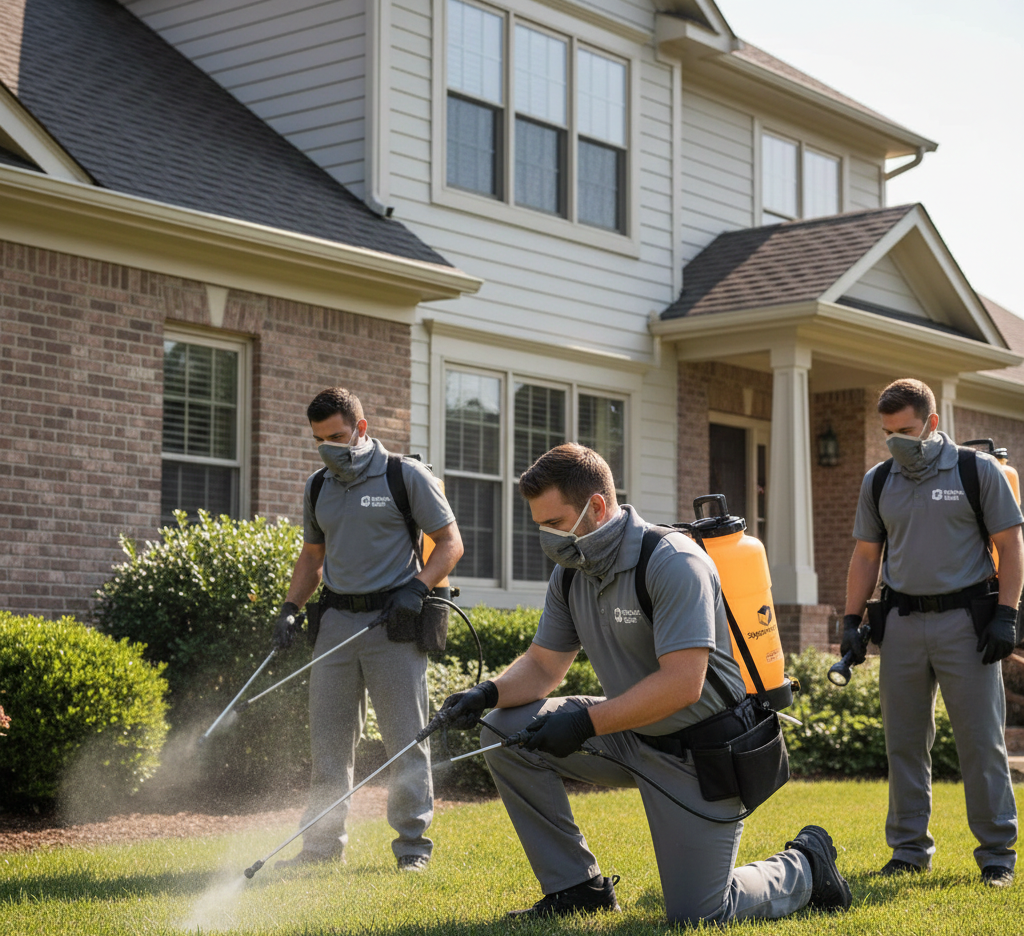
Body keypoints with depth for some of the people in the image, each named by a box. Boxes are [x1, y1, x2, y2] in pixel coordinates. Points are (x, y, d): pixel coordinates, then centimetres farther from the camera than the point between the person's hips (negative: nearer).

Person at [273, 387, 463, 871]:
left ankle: (413, 844, 5)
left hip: (392, 621, -5)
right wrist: (290, 608, 8)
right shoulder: (317, 487, 13)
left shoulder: (407, 476, -2)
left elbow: (450, 543, 0)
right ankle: (323, 842, 15)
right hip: (337, 621, 5)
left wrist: (417, 587, -15)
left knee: (406, 738, -2)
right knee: (328, 737, 6)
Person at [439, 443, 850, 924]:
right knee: (505, 731, -8)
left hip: (700, 754, -7)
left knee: (696, 915, -7)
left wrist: (586, 723, -29)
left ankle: (804, 865, 23)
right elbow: (542, 665, 7)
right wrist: (489, 693, -14)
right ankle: (578, 886, 3)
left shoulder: (673, 563, -24)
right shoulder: (571, 572, 1)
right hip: (631, 736, 7)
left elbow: (682, 684, -30)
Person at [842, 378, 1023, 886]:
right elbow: (865, 556, 15)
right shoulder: (878, 482, 11)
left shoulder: (979, 470, 0)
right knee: (904, 742, 6)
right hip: (901, 622, 4)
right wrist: (851, 621, 7)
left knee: (982, 741, -2)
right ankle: (909, 848, 16)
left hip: (965, 620, -4)